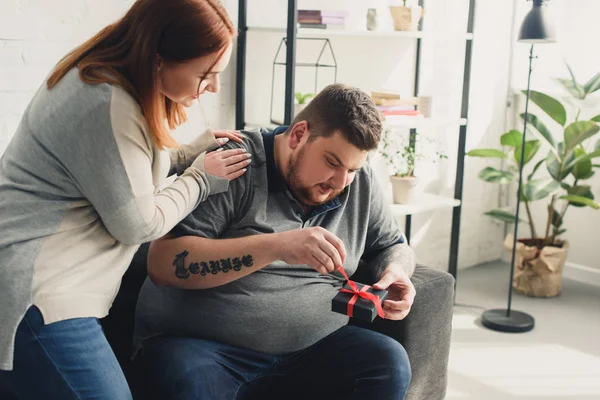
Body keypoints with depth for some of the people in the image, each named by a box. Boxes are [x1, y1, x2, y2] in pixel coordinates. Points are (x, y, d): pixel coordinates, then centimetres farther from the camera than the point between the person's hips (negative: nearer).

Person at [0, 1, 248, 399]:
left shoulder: (102, 78, 7)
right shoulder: (107, 105, -24)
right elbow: (137, 225, -16)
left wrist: (191, 152, 10)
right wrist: (200, 179, -2)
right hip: (35, 298, -10)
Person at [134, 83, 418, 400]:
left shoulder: (360, 183, 5)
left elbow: (393, 246, 19)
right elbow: (163, 264, -19)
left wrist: (396, 270, -7)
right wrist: (275, 246, -29)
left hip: (311, 348, 6)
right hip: (197, 344, -5)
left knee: (390, 364, -19)